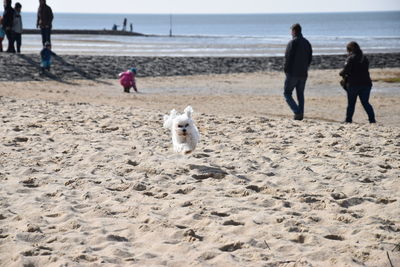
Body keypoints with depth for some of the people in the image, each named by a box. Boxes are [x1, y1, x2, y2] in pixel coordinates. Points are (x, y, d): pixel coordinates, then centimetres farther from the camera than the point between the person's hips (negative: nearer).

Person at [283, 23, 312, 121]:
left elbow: (288, 58, -16)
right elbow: (310, 58, 13)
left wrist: (286, 69, -4)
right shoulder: (307, 43, 10)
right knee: (300, 94, 14)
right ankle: (300, 114, 10)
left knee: (287, 93, 1)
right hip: (303, 74, 7)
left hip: (293, 73, -6)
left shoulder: (293, 42, -13)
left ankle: (297, 112, -14)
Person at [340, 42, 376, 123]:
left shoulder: (351, 58, -10)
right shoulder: (364, 58, 10)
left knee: (351, 103, 7)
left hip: (353, 84, -5)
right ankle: (372, 119, 1)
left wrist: (341, 73, 7)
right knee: (366, 103, 9)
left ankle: (348, 120, 10)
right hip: (366, 83, 5)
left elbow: (346, 70, -16)